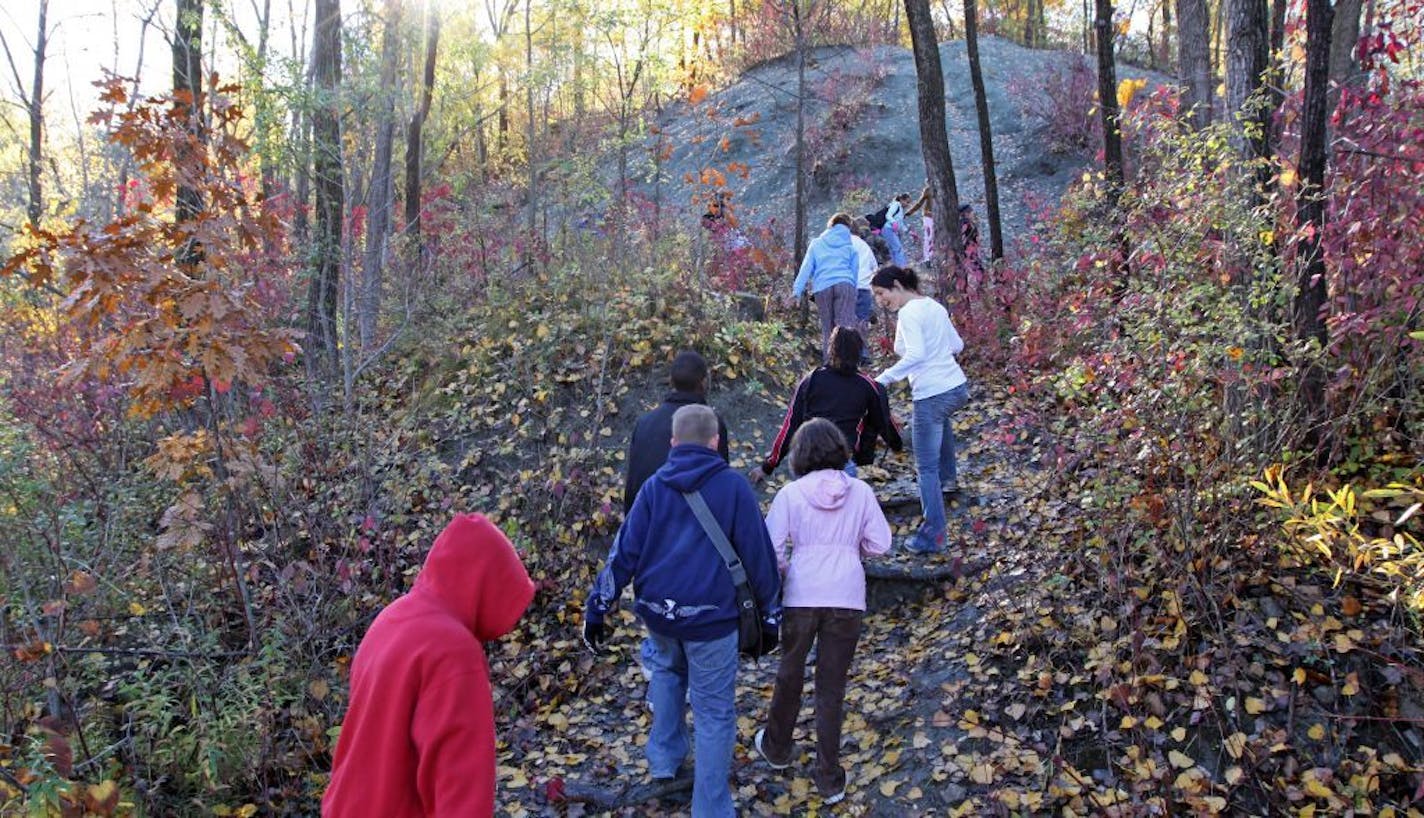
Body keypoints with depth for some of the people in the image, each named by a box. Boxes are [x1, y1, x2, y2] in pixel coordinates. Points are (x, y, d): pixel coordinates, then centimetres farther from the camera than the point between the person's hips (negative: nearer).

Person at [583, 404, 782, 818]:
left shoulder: (654, 487, 2)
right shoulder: (733, 486, -5)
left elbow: (624, 551, 1)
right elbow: (758, 554, -4)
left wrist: (597, 609, 7)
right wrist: (769, 615, 5)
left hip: (658, 612, 4)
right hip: (711, 616, -3)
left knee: (666, 668, 33)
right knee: (714, 713, 7)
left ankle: (664, 760, 36)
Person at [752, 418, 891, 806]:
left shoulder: (791, 493, -8)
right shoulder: (860, 491, -3)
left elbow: (771, 548, -9)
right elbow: (880, 543, 0)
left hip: (801, 596, -1)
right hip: (847, 599, 1)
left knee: (790, 674, 21)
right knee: (832, 686, 11)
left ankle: (777, 747, 42)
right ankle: (829, 779, 16)